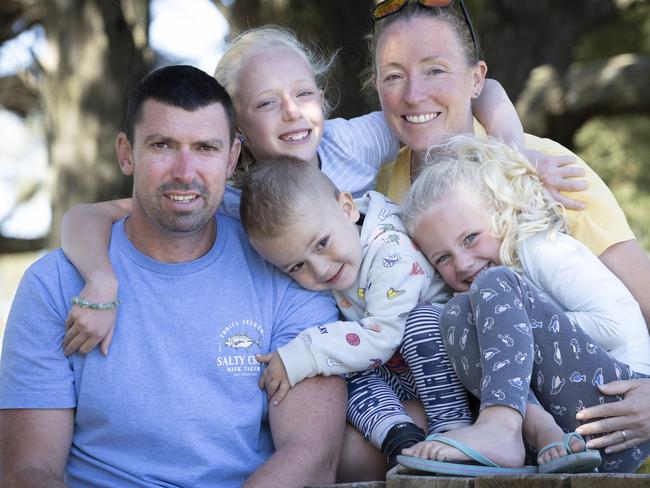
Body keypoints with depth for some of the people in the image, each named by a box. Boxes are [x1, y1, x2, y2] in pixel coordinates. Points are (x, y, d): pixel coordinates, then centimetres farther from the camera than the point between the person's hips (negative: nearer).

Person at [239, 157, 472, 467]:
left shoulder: (391, 252, -28)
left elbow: (381, 339, -34)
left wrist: (298, 359, -34)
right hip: (395, 377, 6)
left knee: (420, 321, -33)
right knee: (350, 377, -20)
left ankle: (453, 428, -33)